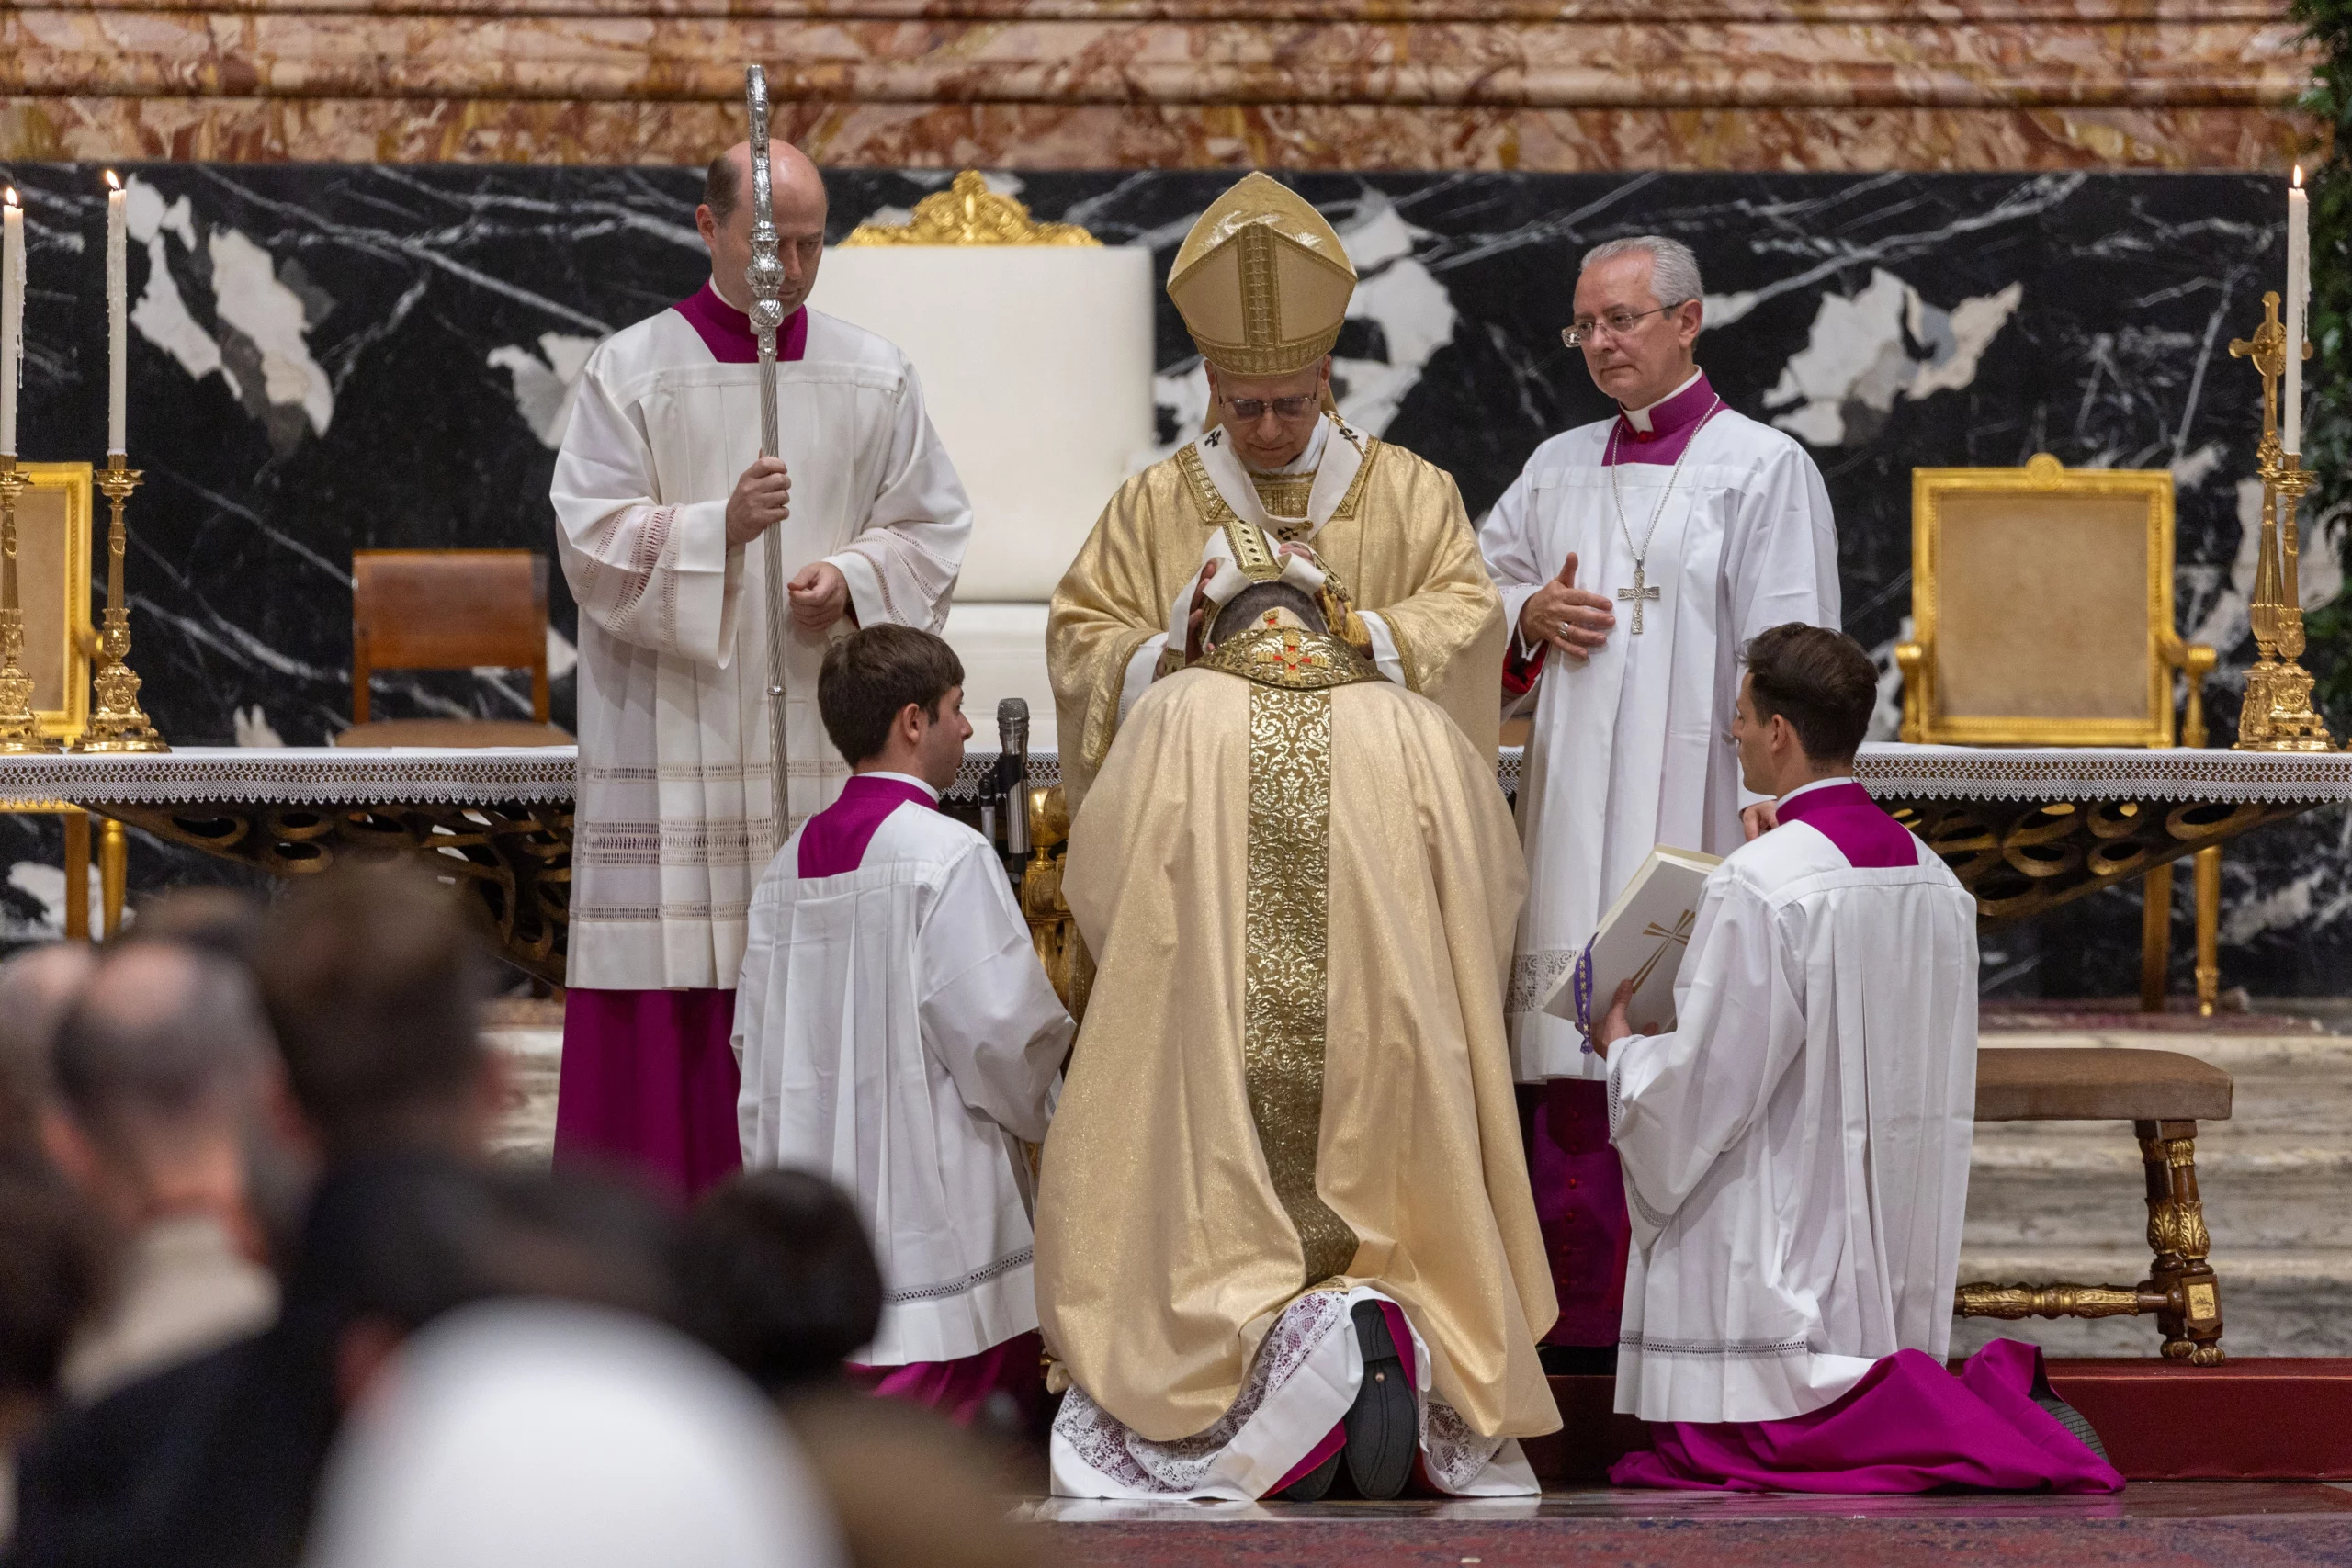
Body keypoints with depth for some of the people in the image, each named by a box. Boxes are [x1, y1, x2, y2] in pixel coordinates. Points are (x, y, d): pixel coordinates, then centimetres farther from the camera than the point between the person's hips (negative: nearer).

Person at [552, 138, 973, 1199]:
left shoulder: (873, 378, 9)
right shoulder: (632, 373, 1)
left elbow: (930, 531, 10)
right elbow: (596, 545, -6)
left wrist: (852, 580, -9)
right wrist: (720, 528, -21)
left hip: (825, 741, 3)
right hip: (675, 742, -3)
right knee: (674, 1006, -5)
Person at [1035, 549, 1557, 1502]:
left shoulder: (1176, 717, 5)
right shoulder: (1417, 733, 8)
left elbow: (1096, 885, 9)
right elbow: (1491, 897, 14)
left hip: (1215, 1069, -1)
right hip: (1386, 1066, 1)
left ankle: (1280, 1341, -28)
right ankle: (1393, 1331, -22)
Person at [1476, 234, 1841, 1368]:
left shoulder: (1761, 469, -2)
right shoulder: (1558, 469, 16)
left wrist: (1765, 802, -17)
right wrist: (1530, 616, 2)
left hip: (1695, 805, -5)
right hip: (1576, 808, 5)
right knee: (1576, 1070, 2)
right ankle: (1582, 1310, 6)